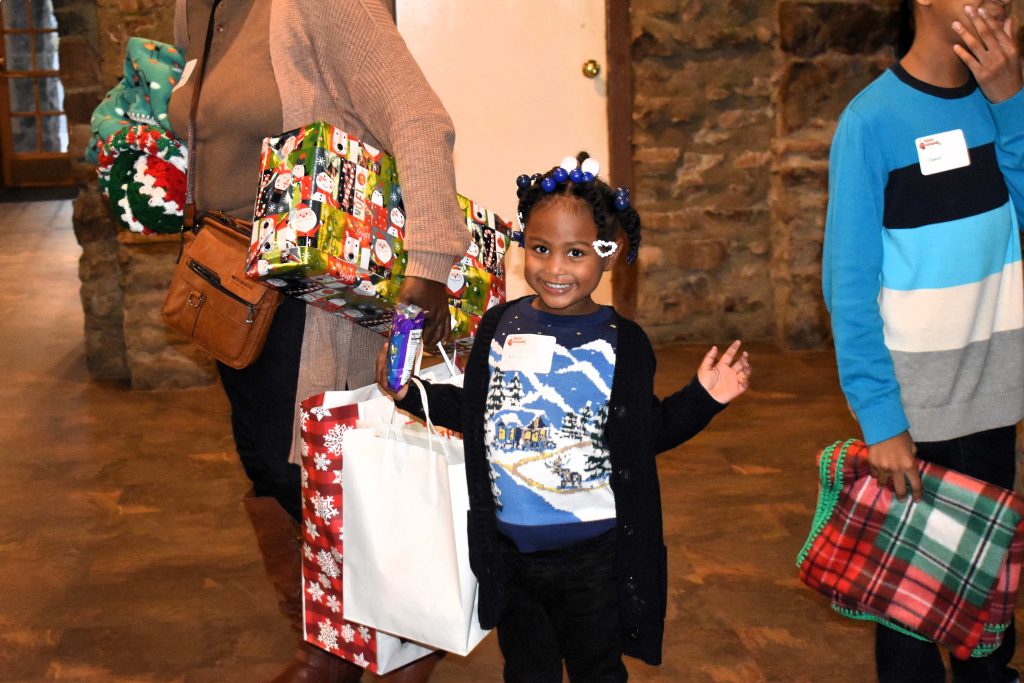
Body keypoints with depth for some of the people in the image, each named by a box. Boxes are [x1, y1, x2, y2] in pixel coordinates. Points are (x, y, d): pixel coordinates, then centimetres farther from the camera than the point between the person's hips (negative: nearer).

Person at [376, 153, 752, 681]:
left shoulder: (623, 343, -7)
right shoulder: (499, 328, -1)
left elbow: (646, 433, 1)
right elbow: (475, 412, 10)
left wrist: (702, 398, -11)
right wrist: (412, 394, 1)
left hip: (595, 553, -2)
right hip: (509, 546, 3)